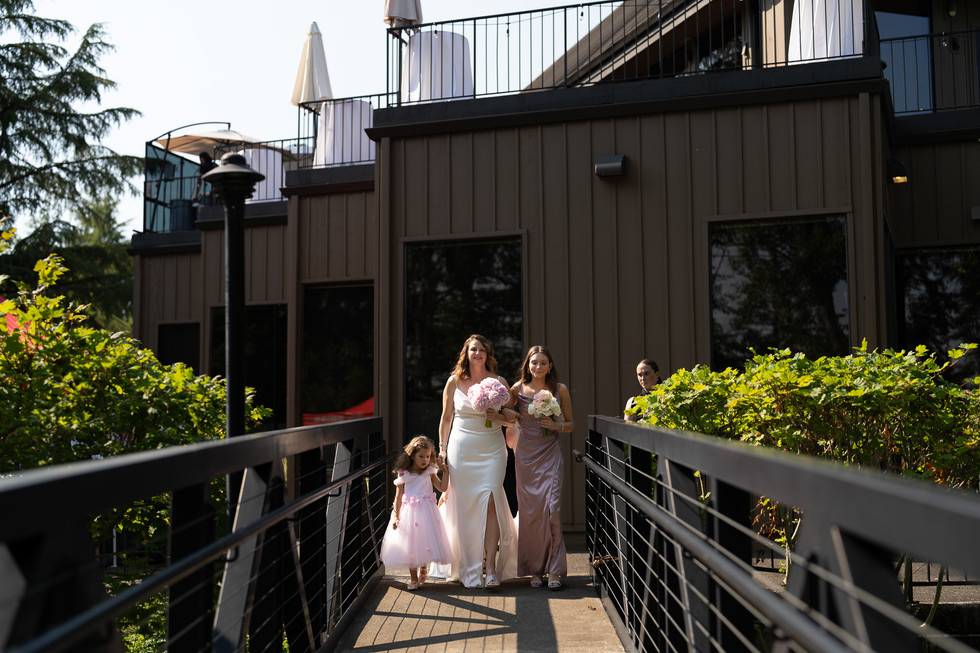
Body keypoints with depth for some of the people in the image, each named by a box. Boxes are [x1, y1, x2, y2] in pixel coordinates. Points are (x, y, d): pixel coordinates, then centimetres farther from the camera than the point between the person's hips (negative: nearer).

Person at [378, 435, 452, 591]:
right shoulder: (403, 475, -3)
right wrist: (396, 516, -6)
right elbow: (398, 497, -1)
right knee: (410, 545, 4)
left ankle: (423, 568, 32)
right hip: (409, 513, -1)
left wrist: (445, 472, -6)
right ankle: (414, 579, 16)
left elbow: (442, 488, 0)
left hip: (426, 512, 1)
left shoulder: (430, 473, 3)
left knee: (426, 542, 3)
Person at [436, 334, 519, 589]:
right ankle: (471, 570, 12)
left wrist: (496, 416, -11)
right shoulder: (454, 382, 4)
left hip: (492, 450, 0)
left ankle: (491, 567, -6)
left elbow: (511, 418, 10)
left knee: (490, 503, -11)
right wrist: (442, 449, 9)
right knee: (465, 506, 1)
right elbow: (446, 418, 11)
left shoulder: (499, 382, 3)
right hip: (462, 450, 0)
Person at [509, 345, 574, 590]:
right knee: (529, 510, 2)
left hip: (551, 453, -1)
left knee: (552, 507, -11)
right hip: (526, 454, 1)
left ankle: (554, 570, -2)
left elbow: (570, 423, 10)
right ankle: (535, 569, 13)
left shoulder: (560, 390, 3)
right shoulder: (519, 389, 3)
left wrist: (556, 426, -10)